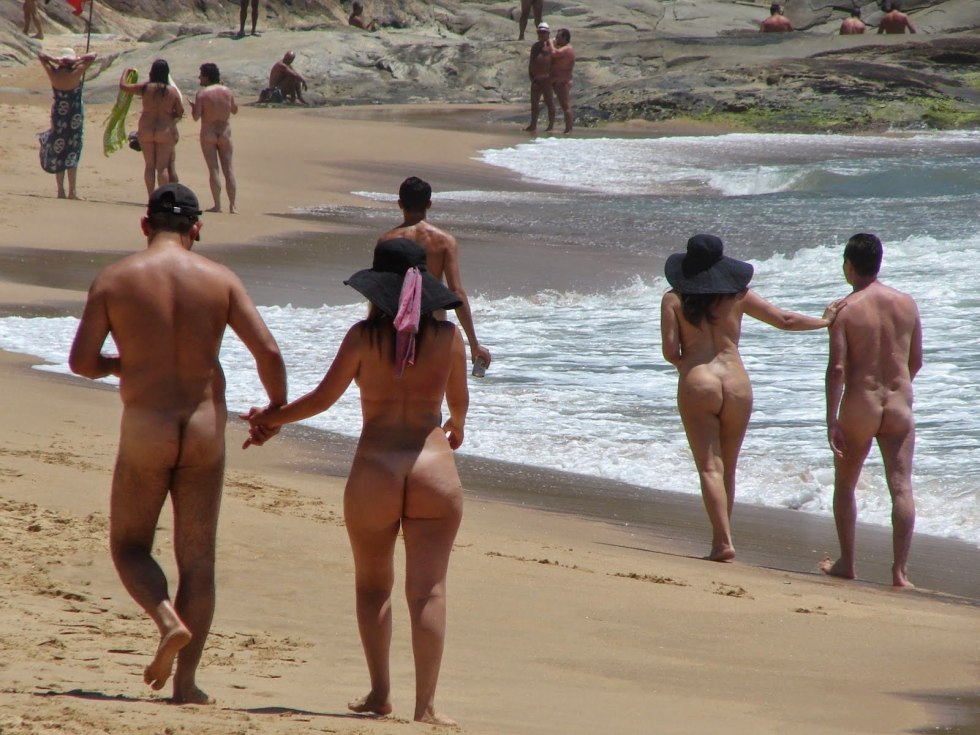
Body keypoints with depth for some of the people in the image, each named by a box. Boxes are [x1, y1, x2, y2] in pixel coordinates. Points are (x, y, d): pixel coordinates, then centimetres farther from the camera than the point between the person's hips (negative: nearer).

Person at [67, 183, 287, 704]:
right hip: (205, 428, 1)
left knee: (129, 547, 15)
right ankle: (185, 681, 5)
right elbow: (267, 350, -7)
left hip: (144, 431, -1)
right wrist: (277, 408, 10)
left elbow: (80, 361, -5)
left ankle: (168, 619, -14)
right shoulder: (220, 280, -1)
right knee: (197, 558, 8)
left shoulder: (113, 281, -3)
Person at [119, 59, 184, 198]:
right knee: (163, 167, 1)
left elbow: (123, 86, 7)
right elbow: (180, 112, 1)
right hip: (165, 130, -1)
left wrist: (125, 72, 24)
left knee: (149, 165, 8)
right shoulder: (172, 91, -5)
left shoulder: (145, 88, -5)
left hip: (146, 130, 1)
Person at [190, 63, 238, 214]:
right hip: (225, 133, 3)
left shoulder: (202, 93, -10)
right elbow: (235, 110, 13)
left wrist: (193, 106, 6)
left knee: (213, 169, -2)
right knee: (228, 169, 5)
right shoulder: (227, 91, 1)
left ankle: (217, 205, -8)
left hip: (208, 134, -3)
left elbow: (196, 116, -14)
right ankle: (232, 205, 2)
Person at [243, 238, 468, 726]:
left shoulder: (364, 336, -3)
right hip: (434, 469, 1)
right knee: (427, 590, -2)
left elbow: (323, 397, 0)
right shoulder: (448, 336, 3)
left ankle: (380, 692, 14)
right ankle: (426, 704, -9)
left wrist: (271, 418, 17)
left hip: (374, 471, -1)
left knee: (372, 585, 18)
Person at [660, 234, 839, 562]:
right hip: (737, 385, 3)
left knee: (710, 468, -4)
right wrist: (825, 321, 27)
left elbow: (670, 351, -4)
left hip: (697, 385, -3)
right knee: (727, 469, 14)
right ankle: (720, 541, 17)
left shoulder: (674, 300, 1)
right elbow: (785, 320, 11)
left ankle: (723, 541, -18)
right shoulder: (738, 296, 6)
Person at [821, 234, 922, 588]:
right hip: (899, 406, 2)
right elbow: (916, 361, 9)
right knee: (901, 487, 0)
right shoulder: (907, 304, 2)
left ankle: (846, 563, 21)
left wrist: (832, 420, -13)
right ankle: (900, 570, -5)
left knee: (845, 484, 16)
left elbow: (837, 368, -15)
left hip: (859, 408, -2)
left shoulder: (844, 310, -10)